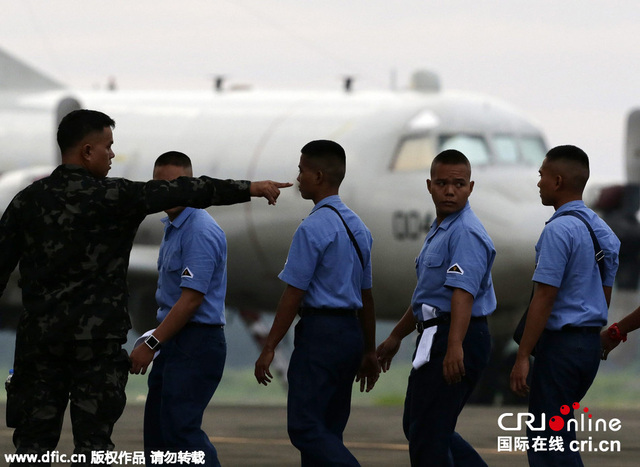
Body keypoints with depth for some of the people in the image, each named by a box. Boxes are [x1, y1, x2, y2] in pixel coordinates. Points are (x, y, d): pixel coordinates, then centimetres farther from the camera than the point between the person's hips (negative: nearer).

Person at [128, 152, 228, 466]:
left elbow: (191, 299, -21)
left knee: (180, 428, -15)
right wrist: (156, 343, 19)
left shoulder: (200, 232, -16)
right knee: (157, 428, 10)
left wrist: (151, 344, -19)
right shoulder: (173, 227, 16)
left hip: (196, 344, -10)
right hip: (175, 344, 10)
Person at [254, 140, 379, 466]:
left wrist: (269, 348, -9)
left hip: (320, 330, -9)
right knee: (329, 430, 11)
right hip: (351, 332, 9)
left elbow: (293, 294, -14)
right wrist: (368, 352, 24)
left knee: (305, 426, -11)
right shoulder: (358, 227, 14)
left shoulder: (312, 228, -13)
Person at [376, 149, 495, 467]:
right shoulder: (439, 230, 19)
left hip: (456, 339, -11)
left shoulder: (466, 233, -15)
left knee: (426, 433, -10)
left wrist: (455, 346, -39)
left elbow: (463, 291, -28)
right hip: (434, 339, 11)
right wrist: (396, 337, 35)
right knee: (416, 425, 16)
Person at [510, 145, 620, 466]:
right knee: (560, 436, 17)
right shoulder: (601, 230, 11)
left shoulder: (558, 231, -17)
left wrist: (522, 357, -17)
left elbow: (544, 298, -20)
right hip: (591, 341, 9)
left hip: (561, 343, -9)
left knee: (548, 440, -4)